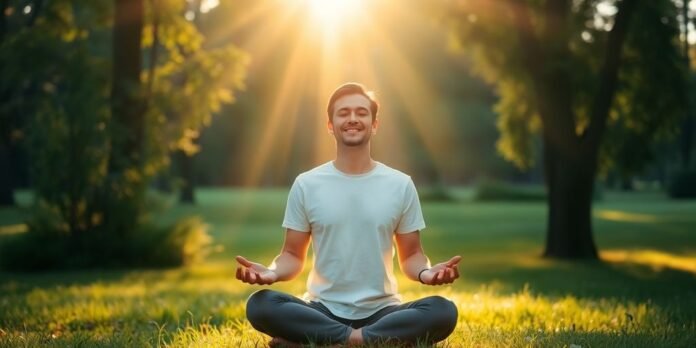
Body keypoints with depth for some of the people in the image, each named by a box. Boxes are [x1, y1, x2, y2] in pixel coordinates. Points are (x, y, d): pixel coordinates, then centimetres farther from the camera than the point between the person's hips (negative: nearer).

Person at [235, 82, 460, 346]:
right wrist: (272, 272, -17)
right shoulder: (306, 185, 4)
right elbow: (293, 255, 7)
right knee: (260, 306, -30)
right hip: (323, 310, -1)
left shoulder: (401, 185, 4)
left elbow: (410, 256, 8)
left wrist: (426, 272, -16)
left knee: (443, 312, -29)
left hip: (381, 311, 1)